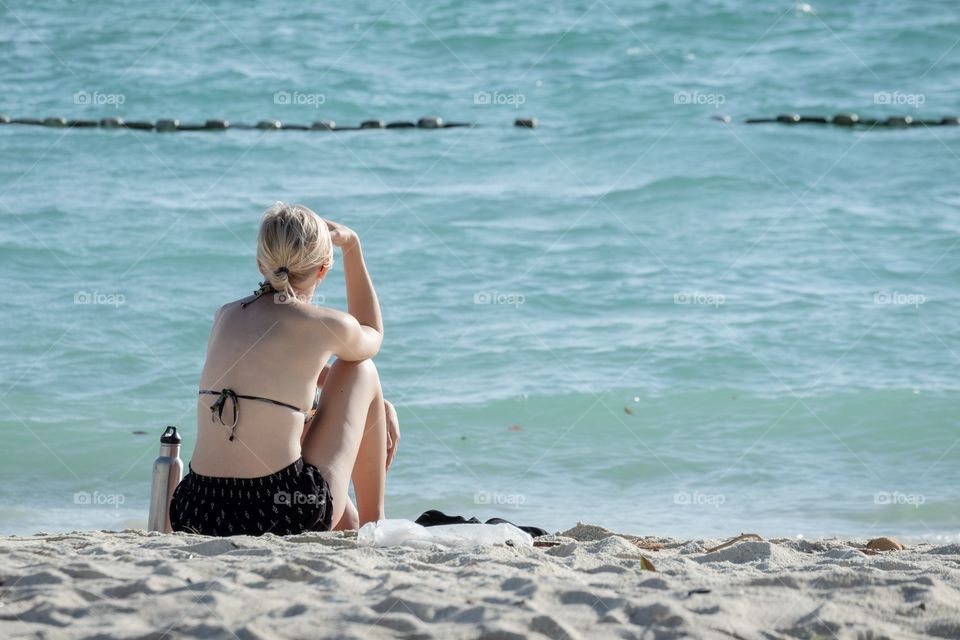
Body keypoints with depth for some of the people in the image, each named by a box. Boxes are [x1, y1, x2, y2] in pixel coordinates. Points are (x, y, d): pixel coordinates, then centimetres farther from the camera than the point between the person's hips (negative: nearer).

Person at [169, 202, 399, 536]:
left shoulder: (226, 316, 14)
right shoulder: (325, 324, -2)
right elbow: (372, 337, 25)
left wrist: (372, 407, 33)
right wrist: (351, 246, 29)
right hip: (286, 516, -5)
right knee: (362, 370, 19)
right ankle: (374, 528, 25)